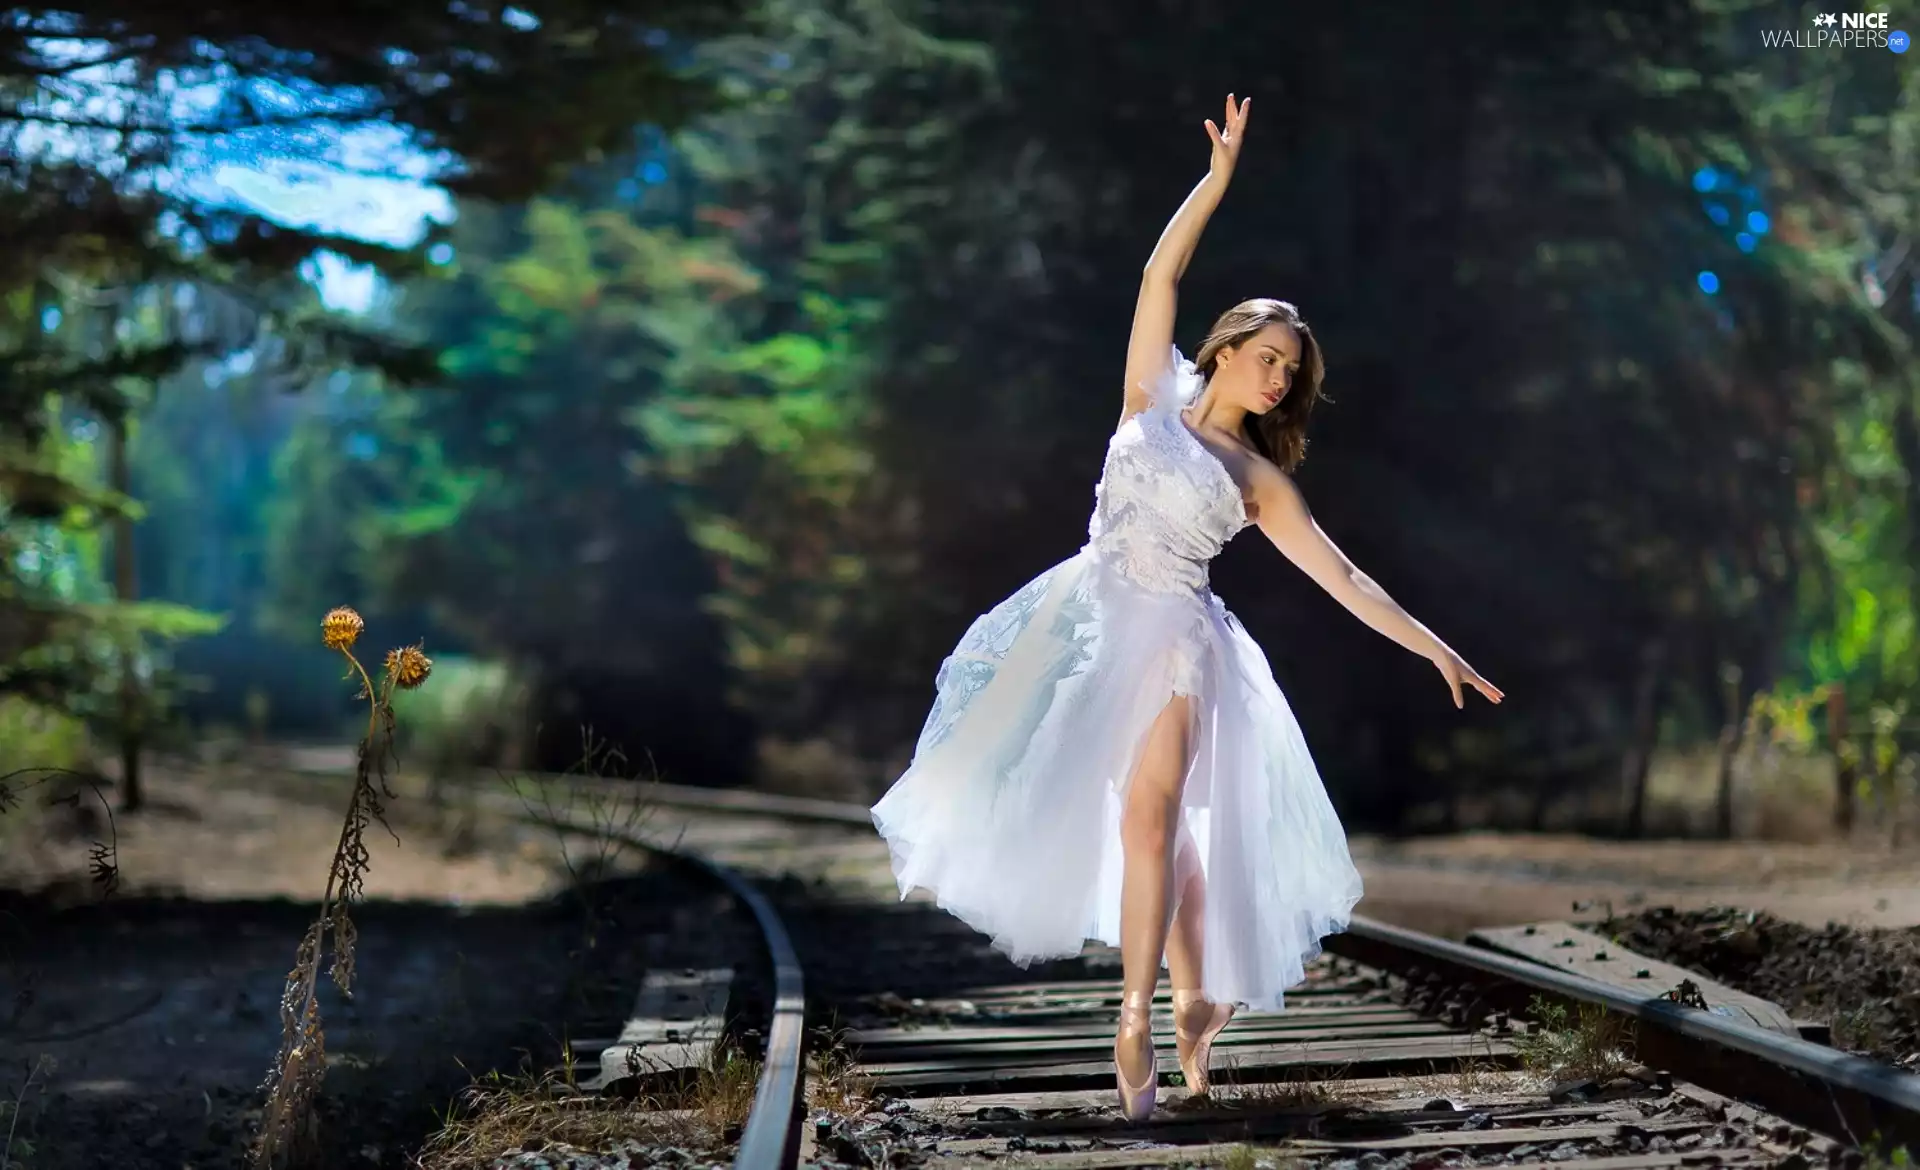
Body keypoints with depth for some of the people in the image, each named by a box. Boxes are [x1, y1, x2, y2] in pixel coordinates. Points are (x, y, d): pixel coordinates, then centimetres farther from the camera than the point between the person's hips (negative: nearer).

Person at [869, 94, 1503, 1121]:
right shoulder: (1155, 396, 9)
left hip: (1170, 639, -1)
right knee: (1059, 798, 0)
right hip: (1085, 612, 2)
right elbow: (1161, 274, 3)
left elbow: (1343, 579, 6)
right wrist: (1221, 174, -1)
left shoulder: (1260, 479, 7)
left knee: (1151, 812, -16)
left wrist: (1431, 648, 0)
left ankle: (1138, 1024, -15)